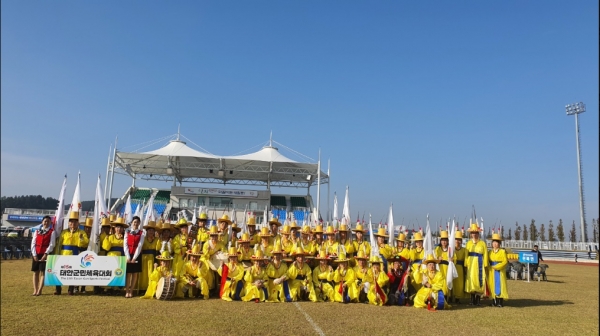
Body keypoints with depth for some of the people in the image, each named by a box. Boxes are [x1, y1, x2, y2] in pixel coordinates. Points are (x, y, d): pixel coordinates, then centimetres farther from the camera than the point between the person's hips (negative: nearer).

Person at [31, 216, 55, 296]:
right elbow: (33, 244, 6)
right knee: (35, 272, 6)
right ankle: (35, 290, 12)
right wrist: (34, 255, -4)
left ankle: (39, 291, -3)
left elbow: (52, 244, -7)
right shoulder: (37, 231, 12)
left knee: (43, 272, -5)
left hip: (45, 254, -4)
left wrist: (46, 254, -14)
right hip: (36, 254, 4)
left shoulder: (52, 232, 1)